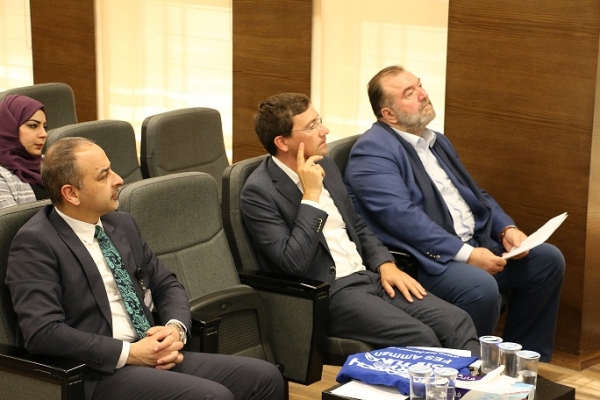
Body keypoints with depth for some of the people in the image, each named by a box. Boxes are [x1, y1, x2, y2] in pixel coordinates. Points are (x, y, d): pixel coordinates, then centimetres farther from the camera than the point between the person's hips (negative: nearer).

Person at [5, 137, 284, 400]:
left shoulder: (121, 224, 13)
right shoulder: (35, 243, -9)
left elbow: (166, 286, 19)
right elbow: (42, 332, -19)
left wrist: (176, 328, -4)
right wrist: (129, 352, -18)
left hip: (156, 358, 7)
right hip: (98, 373, -7)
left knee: (266, 377, -10)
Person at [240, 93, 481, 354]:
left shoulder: (324, 165, 12)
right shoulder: (258, 192, -11)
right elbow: (293, 263, -20)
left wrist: (385, 264, 5)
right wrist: (311, 195, -18)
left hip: (368, 277, 8)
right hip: (327, 293, -8)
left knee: (457, 322, -12)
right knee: (421, 339, -26)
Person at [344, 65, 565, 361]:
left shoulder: (437, 142, 20)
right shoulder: (372, 151, -10)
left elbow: (474, 193, 23)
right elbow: (401, 216, -21)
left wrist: (506, 229, 3)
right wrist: (465, 254, -24)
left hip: (474, 245, 9)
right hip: (422, 259, -9)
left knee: (548, 259, 2)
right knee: (480, 287, -34)